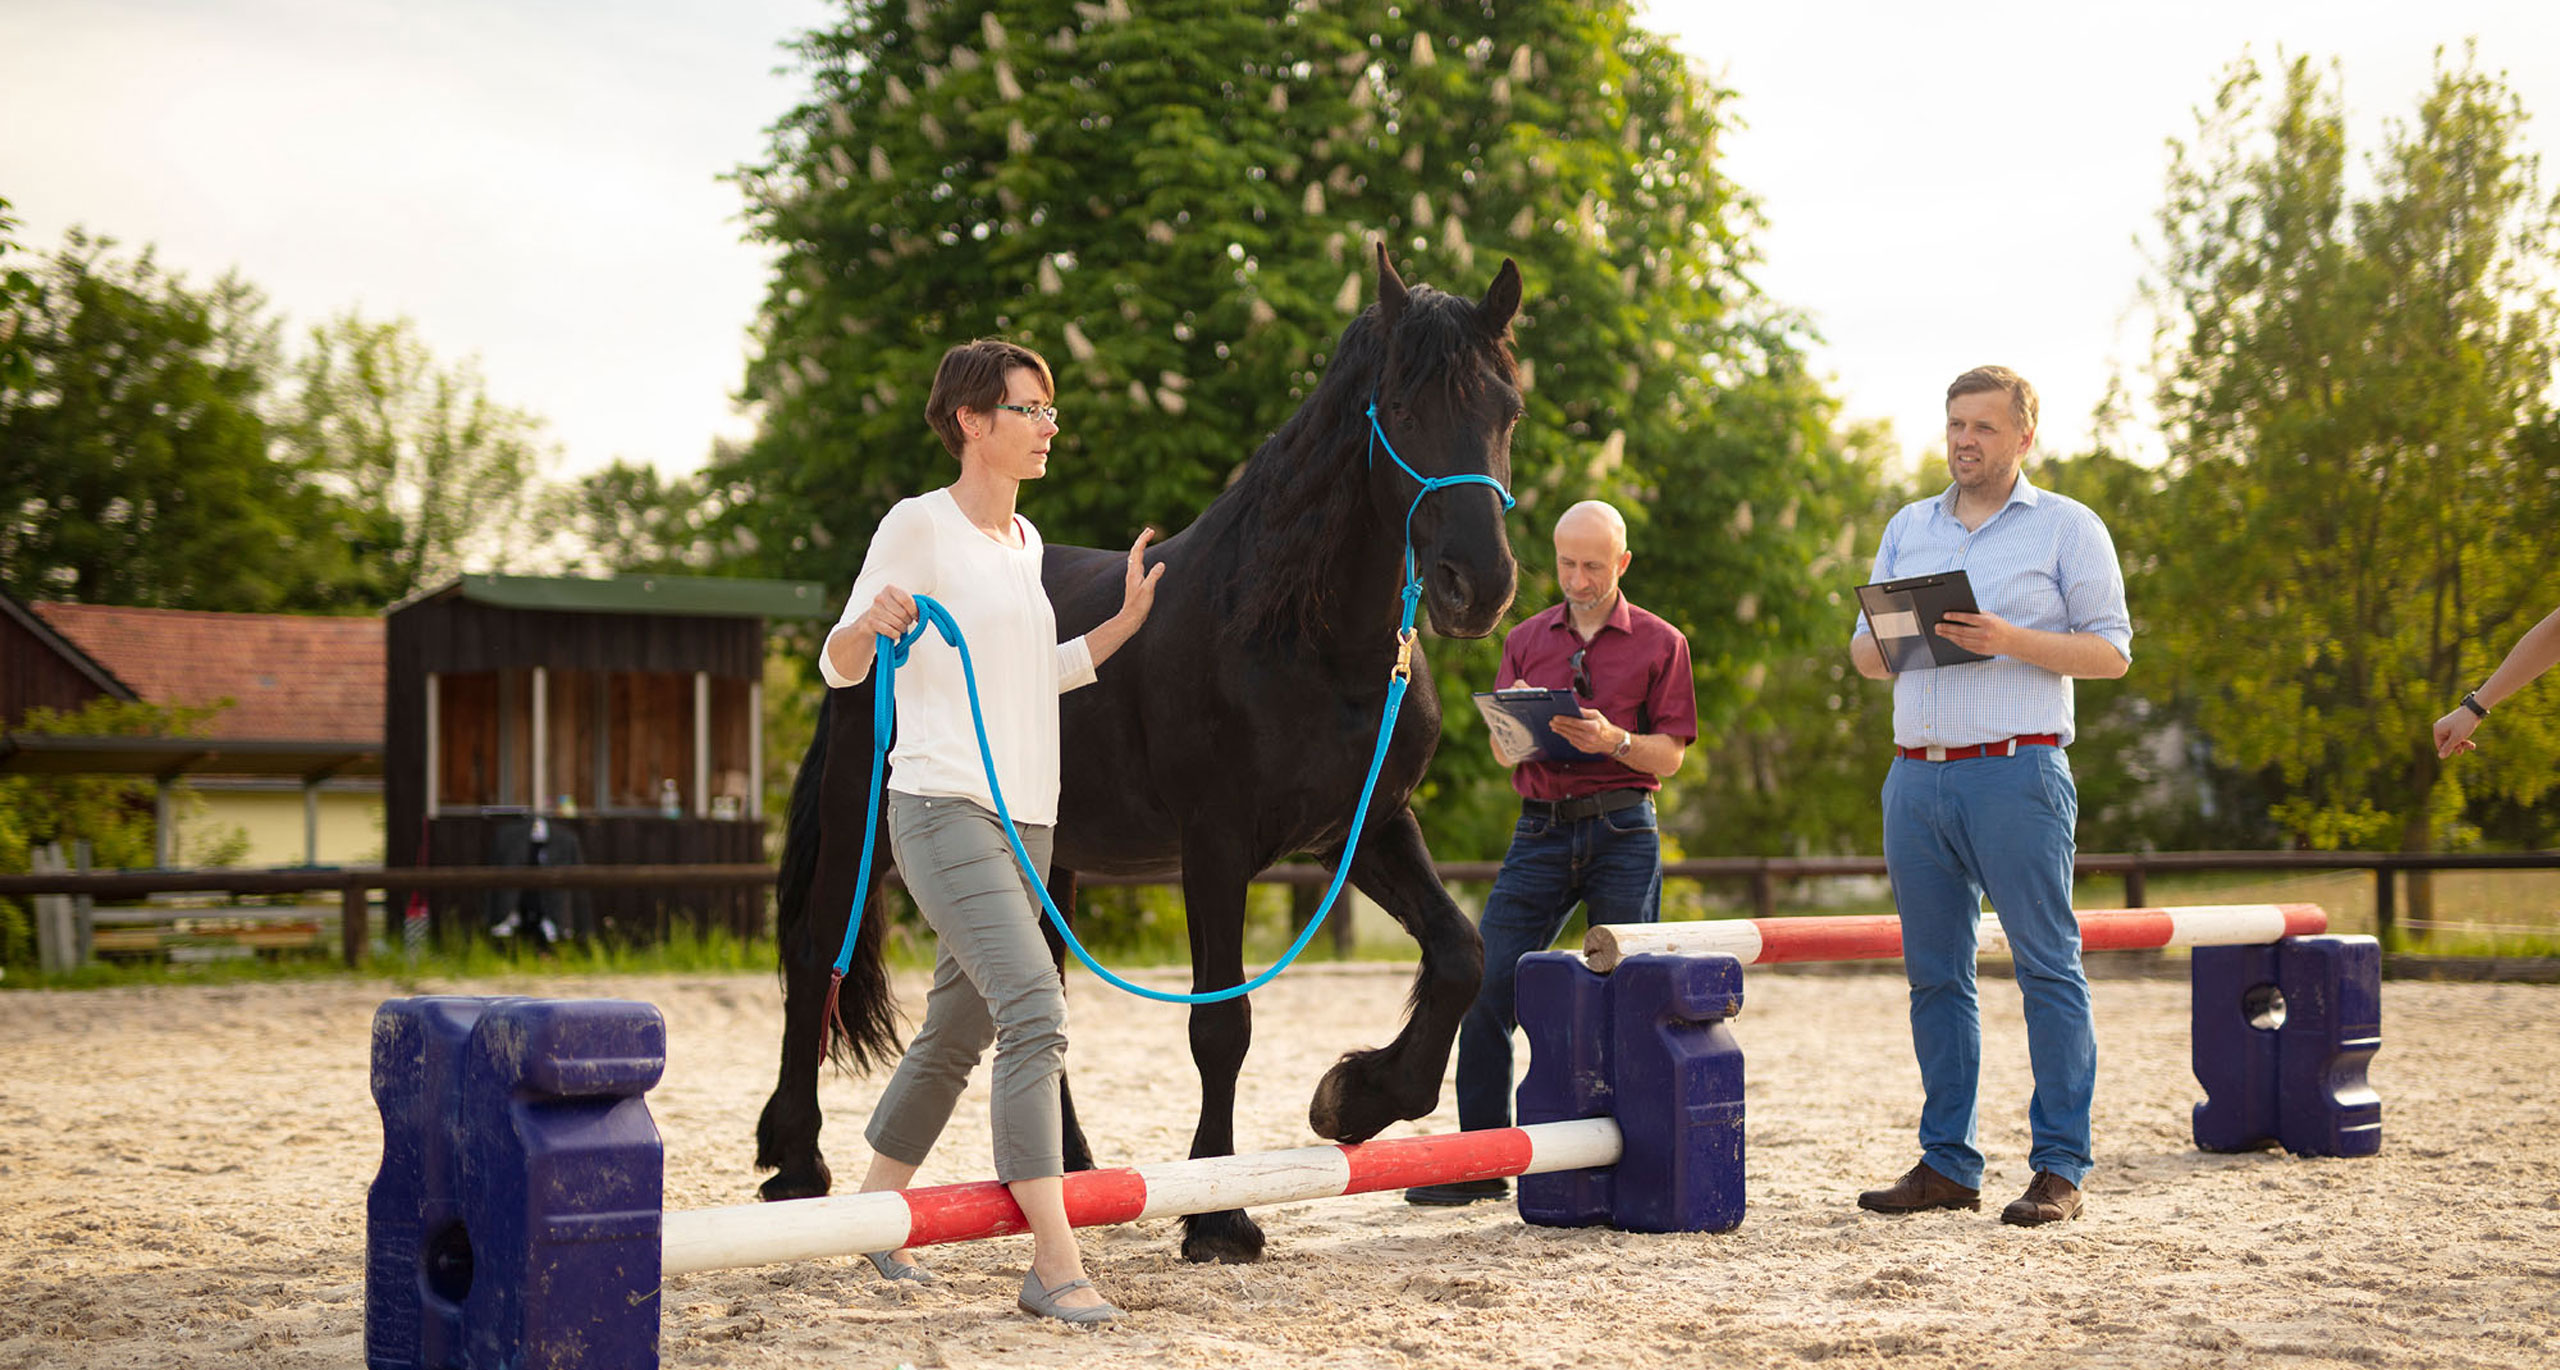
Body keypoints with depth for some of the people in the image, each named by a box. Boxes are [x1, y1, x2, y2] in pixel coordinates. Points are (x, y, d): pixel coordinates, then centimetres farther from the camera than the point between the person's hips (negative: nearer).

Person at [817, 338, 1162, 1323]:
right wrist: (872, 625, -26)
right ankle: (1054, 1262, -19)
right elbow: (838, 666, -5)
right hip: (945, 807, -8)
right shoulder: (918, 525, -6)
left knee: (957, 1029, 13)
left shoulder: (1025, 541, 16)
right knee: (1035, 1010, -20)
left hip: (1024, 817, 8)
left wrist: (1128, 621, 20)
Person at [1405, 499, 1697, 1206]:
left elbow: (1669, 754, 1)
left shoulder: (1659, 643, 6)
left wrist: (1612, 739, -18)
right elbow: (1503, 752, 13)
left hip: (1623, 833, -2)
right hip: (1541, 830, 3)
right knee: (1487, 991, -6)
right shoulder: (1527, 639, 14)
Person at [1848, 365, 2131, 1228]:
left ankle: (2060, 1167, -2)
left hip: (2017, 774, -5)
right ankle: (1946, 1164, 12)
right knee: (1935, 974, 6)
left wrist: (2009, 640, -14)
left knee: (2048, 969, -5)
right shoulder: (1907, 528, 20)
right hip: (1915, 775, 5)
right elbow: (1864, 654, 20)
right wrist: (1890, 642, -4)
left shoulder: (2067, 527, 5)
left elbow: (2110, 651, -1)